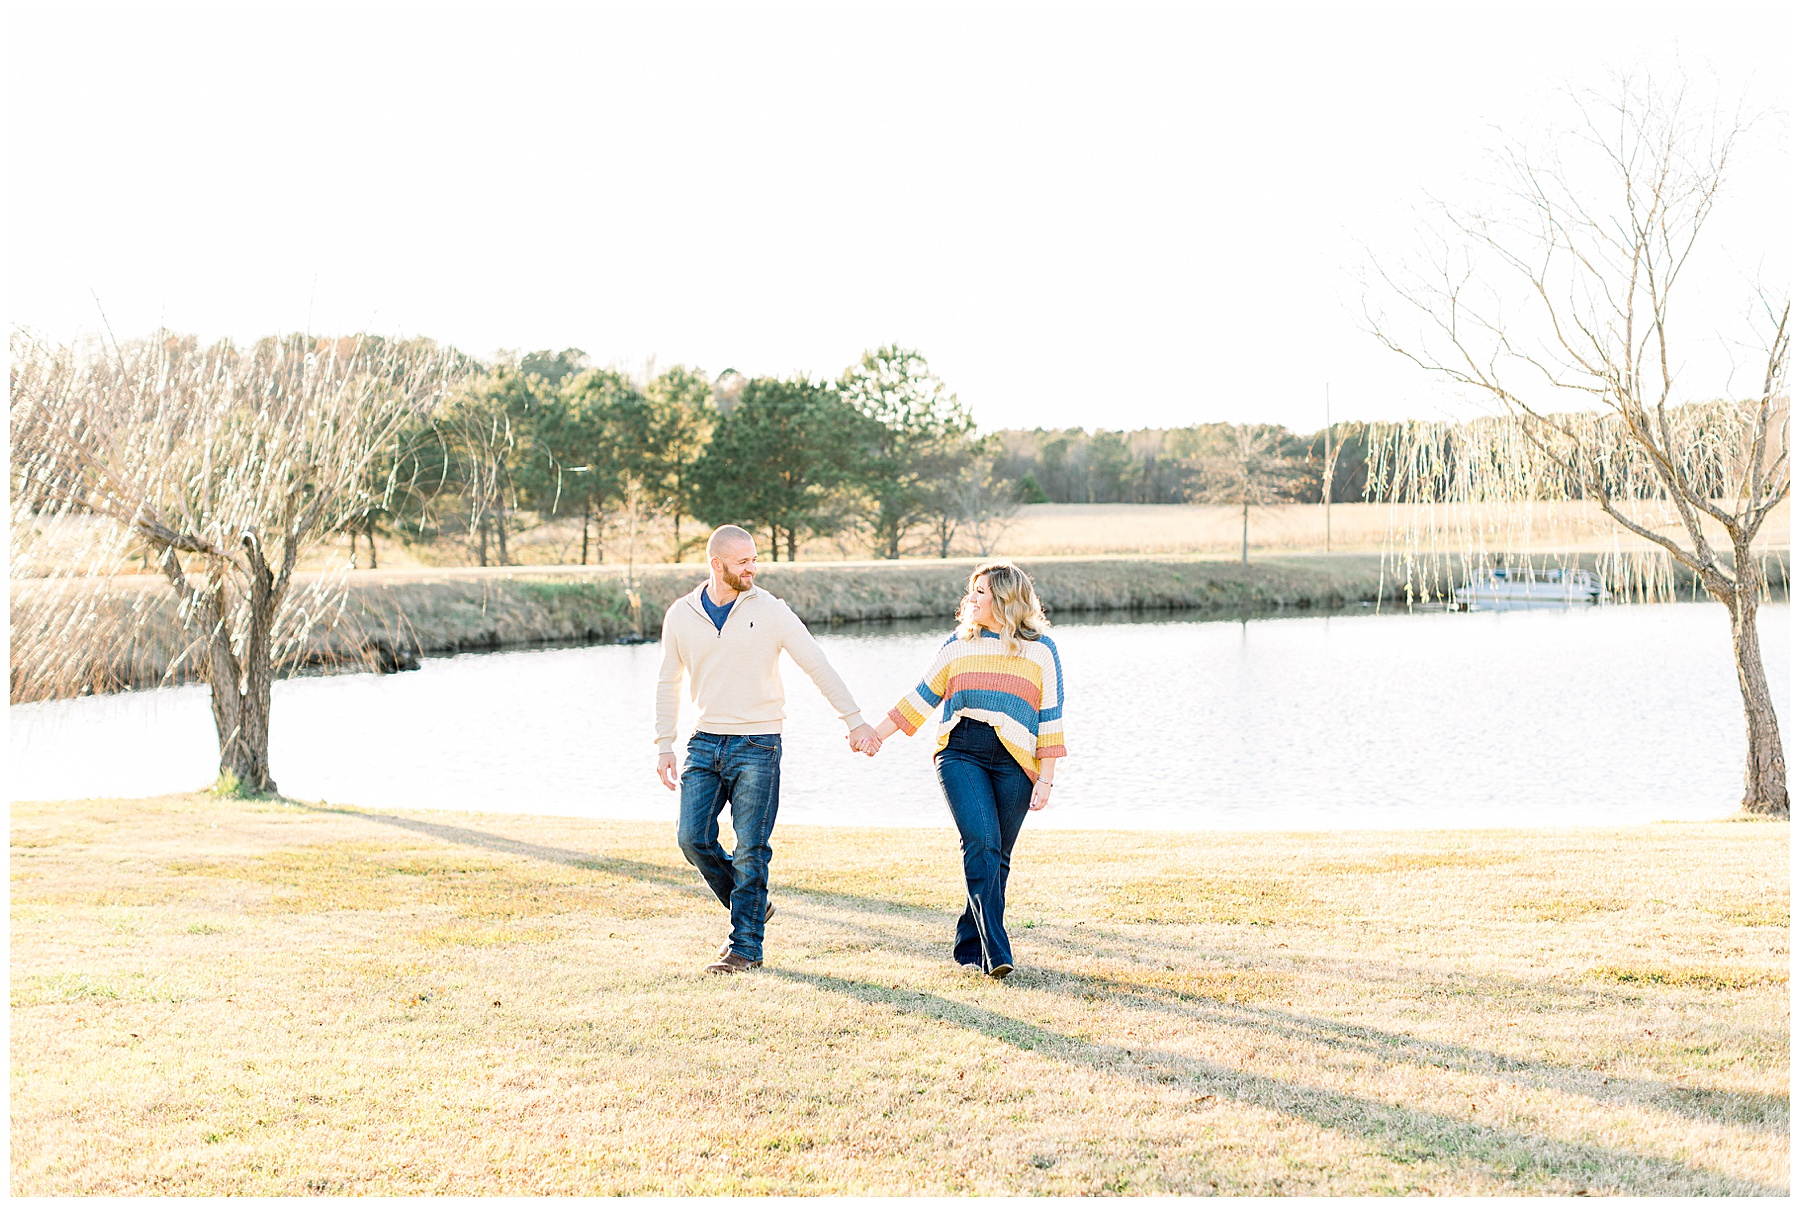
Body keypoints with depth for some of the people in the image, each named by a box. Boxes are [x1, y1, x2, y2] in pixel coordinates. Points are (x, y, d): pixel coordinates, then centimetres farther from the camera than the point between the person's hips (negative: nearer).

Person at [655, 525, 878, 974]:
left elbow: (818, 665, -2)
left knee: (750, 848, -4)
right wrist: (664, 745, 9)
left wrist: (853, 719, -6)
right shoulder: (681, 615, 4)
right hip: (705, 742, 3)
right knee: (693, 837, -3)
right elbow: (669, 682, 14)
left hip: (757, 744, -3)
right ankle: (750, 907, 20)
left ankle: (746, 946, 5)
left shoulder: (769, 611, -4)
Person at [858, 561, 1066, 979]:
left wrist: (1045, 779, 0)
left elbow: (1050, 718, 5)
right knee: (981, 843, -18)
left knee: (996, 857, 1)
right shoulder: (958, 644, 14)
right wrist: (878, 733, 16)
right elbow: (922, 697, 20)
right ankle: (996, 953, -21)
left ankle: (970, 946, 17)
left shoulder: (1041, 649, 8)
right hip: (960, 753, 0)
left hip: (1014, 760, 0)